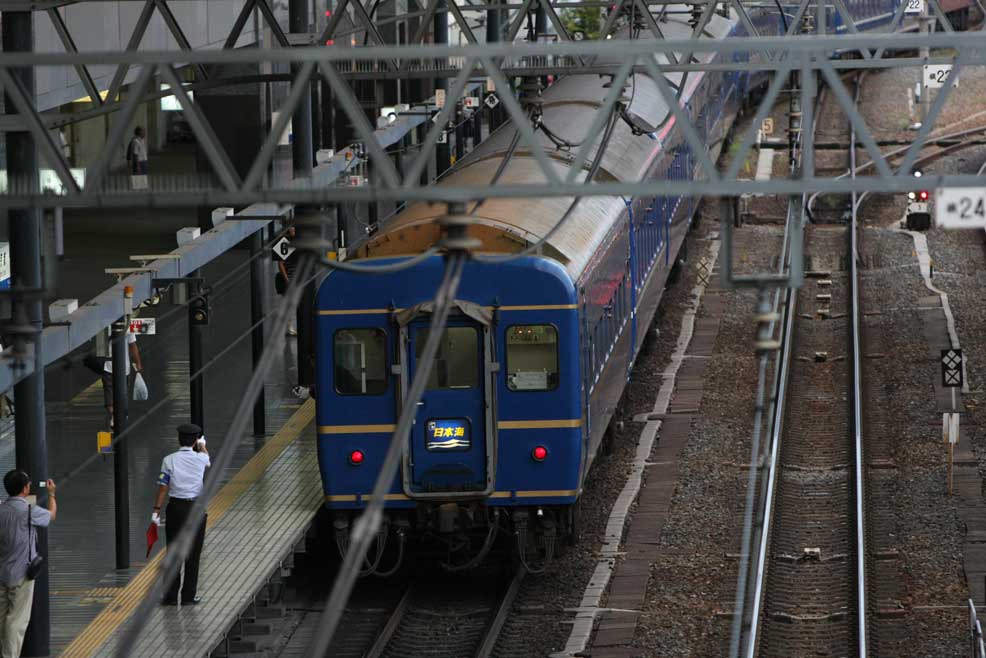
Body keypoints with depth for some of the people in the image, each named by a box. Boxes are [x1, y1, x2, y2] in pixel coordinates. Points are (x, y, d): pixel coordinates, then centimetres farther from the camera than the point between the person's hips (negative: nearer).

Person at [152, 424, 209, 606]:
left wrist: (156, 510, -3)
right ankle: (189, 595, 8)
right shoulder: (200, 459, -3)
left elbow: (163, 486, -9)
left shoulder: (169, 460, -6)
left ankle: (171, 596, 6)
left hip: (175, 508, 0)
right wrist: (202, 445, 43)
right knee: (193, 555, 6)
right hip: (196, 508, 0)